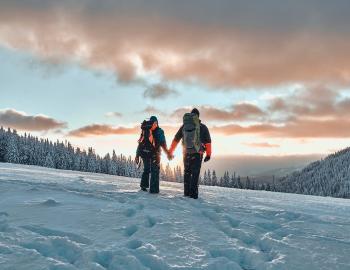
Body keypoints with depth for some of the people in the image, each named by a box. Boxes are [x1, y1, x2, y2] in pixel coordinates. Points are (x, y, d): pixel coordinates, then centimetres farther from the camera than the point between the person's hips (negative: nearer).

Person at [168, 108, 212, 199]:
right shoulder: (202, 127, -1)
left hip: (186, 153, 3)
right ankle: (193, 193, -5)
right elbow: (208, 141, -4)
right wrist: (208, 154, 2)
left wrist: (170, 152, 16)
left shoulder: (184, 126, 8)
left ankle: (186, 192, 15)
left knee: (187, 172, 15)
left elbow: (175, 140, 10)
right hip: (197, 154, -3)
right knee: (195, 173, 0)